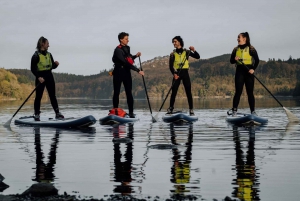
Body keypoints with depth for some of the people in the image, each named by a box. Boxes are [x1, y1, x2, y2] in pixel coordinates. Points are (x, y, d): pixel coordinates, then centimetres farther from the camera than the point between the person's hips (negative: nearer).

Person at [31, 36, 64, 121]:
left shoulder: (49, 55, 12)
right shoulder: (36, 56, -8)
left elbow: (52, 66, 16)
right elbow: (33, 69, -10)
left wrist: (56, 64, -6)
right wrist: (38, 77, -21)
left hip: (49, 77, 5)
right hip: (40, 78, -5)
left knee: (53, 96, 3)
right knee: (38, 96, 2)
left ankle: (57, 113, 3)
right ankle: (36, 114, 11)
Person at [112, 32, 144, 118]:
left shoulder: (127, 48, 10)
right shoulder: (118, 50, -15)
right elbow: (126, 62, -23)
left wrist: (135, 56, 4)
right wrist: (138, 70, -25)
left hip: (127, 72, 6)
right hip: (118, 72, -6)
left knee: (129, 92, -1)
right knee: (116, 92, 2)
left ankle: (131, 112, -3)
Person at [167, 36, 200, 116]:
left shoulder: (186, 52, 7)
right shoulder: (173, 54, 6)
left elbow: (197, 57, 2)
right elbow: (170, 66, -1)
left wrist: (194, 51, -16)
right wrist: (174, 73, -17)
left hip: (185, 73, 0)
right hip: (177, 73, 0)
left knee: (188, 92, -4)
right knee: (174, 92, -6)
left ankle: (191, 110, -1)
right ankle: (170, 108, 4)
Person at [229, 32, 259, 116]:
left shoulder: (251, 49, 0)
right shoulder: (236, 49, 11)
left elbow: (257, 60, -1)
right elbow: (231, 61, 13)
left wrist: (253, 69, -14)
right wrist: (235, 59, -9)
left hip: (248, 72, -2)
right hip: (239, 71, 2)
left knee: (250, 92, 0)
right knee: (238, 92, -3)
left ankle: (253, 111, 4)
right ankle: (234, 111, -3)